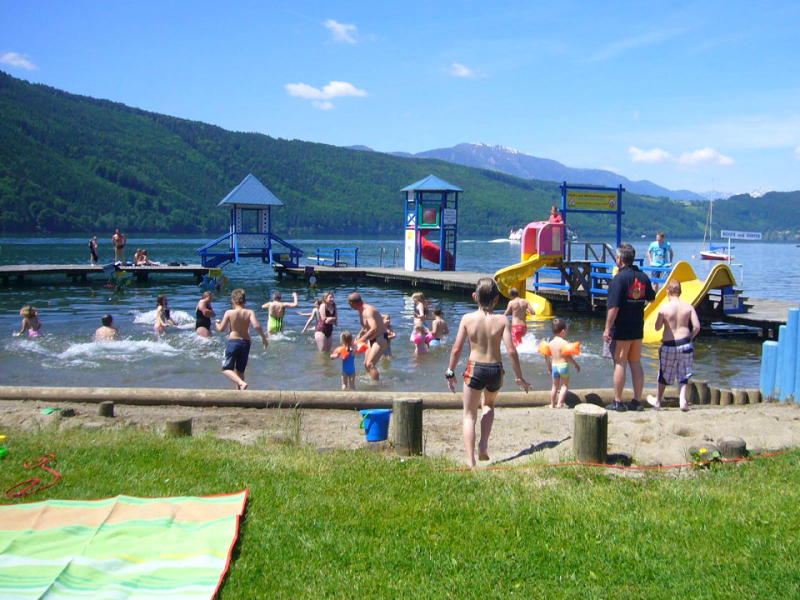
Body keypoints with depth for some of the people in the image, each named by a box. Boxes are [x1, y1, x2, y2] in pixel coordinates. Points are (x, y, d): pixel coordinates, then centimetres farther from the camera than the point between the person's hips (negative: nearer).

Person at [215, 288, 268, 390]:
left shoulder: (229, 313, -7)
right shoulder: (249, 312, -4)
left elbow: (221, 329, -3)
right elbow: (256, 326, -18)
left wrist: (217, 323, 19)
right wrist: (264, 338, -6)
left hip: (233, 342, -3)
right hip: (246, 343, 3)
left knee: (226, 369, 1)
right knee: (240, 370, 17)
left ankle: (241, 383, -23)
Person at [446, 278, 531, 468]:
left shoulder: (467, 318, -6)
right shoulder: (502, 320, -7)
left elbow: (457, 348, -5)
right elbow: (511, 350, -10)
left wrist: (450, 372, 8)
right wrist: (519, 377, 0)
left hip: (474, 368, -1)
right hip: (495, 369, 2)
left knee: (469, 414, 11)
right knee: (488, 405, 30)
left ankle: (470, 460, 1)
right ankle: (484, 444, 14)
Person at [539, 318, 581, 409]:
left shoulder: (550, 343, 3)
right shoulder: (564, 342, -15)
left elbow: (547, 356, 9)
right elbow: (567, 356, -17)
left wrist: (549, 367, 23)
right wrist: (576, 365, -7)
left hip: (554, 366, 5)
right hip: (563, 366, -5)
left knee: (555, 386, 16)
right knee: (564, 385, 7)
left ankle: (552, 404, 18)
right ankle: (560, 403, -2)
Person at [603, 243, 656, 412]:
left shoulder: (619, 278, -16)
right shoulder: (643, 276, 4)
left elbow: (614, 307, -21)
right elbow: (651, 298, 19)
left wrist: (607, 329, -16)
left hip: (621, 330, -6)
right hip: (638, 329, 6)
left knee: (620, 364, -1)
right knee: (636, 364, 11)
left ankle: (618, 402, 3)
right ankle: (637, 401, 14)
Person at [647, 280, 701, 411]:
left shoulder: (664, 308, -10)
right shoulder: (688, 307, -3)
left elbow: (657, 327, -8)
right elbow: (696, 326, -6)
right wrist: (690, 338, 9)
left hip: (669, 345, -1)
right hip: (685, 344, 1)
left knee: (664, 374, 15)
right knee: (684, 374, 12)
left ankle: (658, 400, 30)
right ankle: (683, 400, 1)